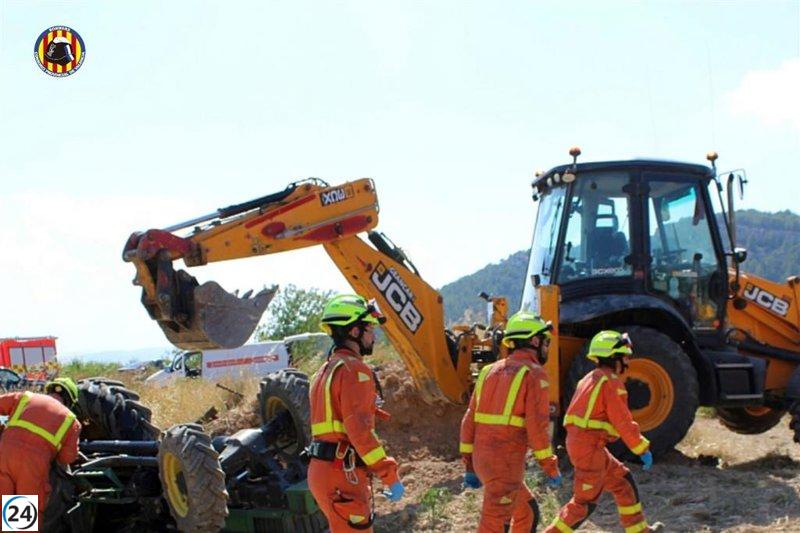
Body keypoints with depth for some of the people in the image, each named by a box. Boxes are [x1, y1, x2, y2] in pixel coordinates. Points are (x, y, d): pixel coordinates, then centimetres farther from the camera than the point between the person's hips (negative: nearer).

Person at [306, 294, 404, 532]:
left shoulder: (327, 370, 19)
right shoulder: (353, 370, -13)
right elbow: (359, 429, -22)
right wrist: (390, 475, -19)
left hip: (322, 468, 10)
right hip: (343, 474, -10)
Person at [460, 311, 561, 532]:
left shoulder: (490, 371, 15)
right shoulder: (534, 374, -7)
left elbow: (470, 421, 13)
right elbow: (537, 426, -15)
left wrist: (470, 467, 17)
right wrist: (550, 467, -5)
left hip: (482, 458, 8)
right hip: (506, 462, -8)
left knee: (528, 511, 23)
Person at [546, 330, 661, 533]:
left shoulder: (591, 379, 16)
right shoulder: (612, 383, -14)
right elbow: (623, 422, -16)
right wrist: (643, 449, -8)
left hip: (577, 441, 10)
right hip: (590, 447, -10)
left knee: (623, 482, 19)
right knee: (585, 502, -2)